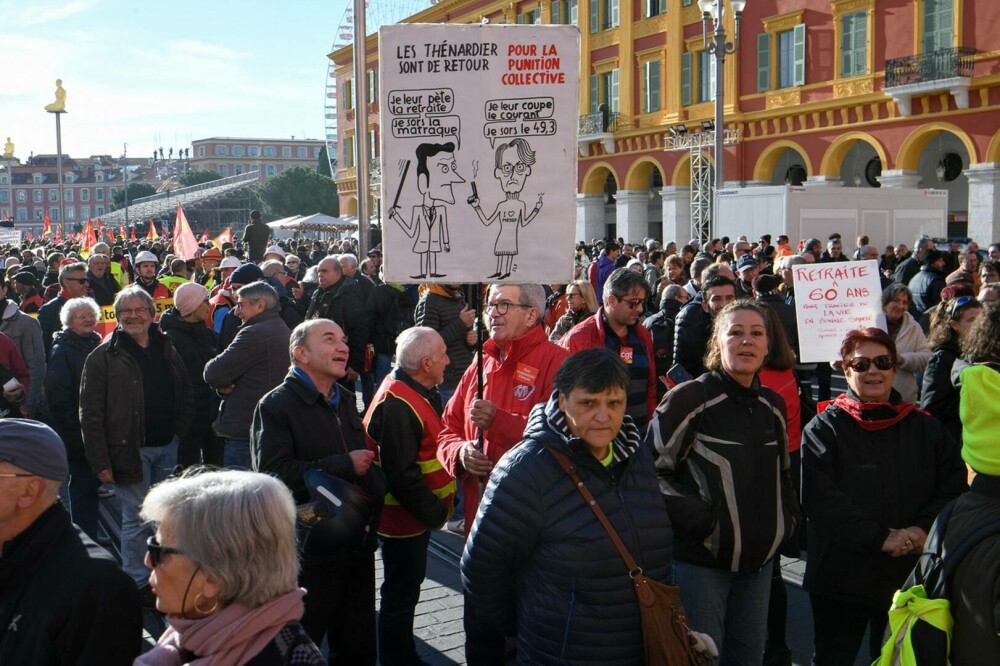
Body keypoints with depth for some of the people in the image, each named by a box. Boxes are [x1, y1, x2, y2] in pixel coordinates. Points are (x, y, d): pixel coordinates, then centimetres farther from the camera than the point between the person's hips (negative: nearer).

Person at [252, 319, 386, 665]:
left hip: (358, 546, 7)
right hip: (311, 554, -7)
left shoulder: (345, 400, 14)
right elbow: (273, 473, -24)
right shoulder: (276, 406, -11)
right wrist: (345, 465, -19)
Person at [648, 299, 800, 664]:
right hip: (700, 559, -6)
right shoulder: (690, 399, -12)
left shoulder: (772, 405, 9)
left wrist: (788, 517, 8)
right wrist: (695, 518, -20)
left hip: (759, 560, 6)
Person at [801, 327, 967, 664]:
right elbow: (820, 500, -16)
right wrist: (880, 537, -20)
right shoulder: (824, 428, -6)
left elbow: (955, 485, 3)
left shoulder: (925, 428, 7)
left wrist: (924, 529, -14)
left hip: (911, 573, 4)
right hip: (841, 577, -3)